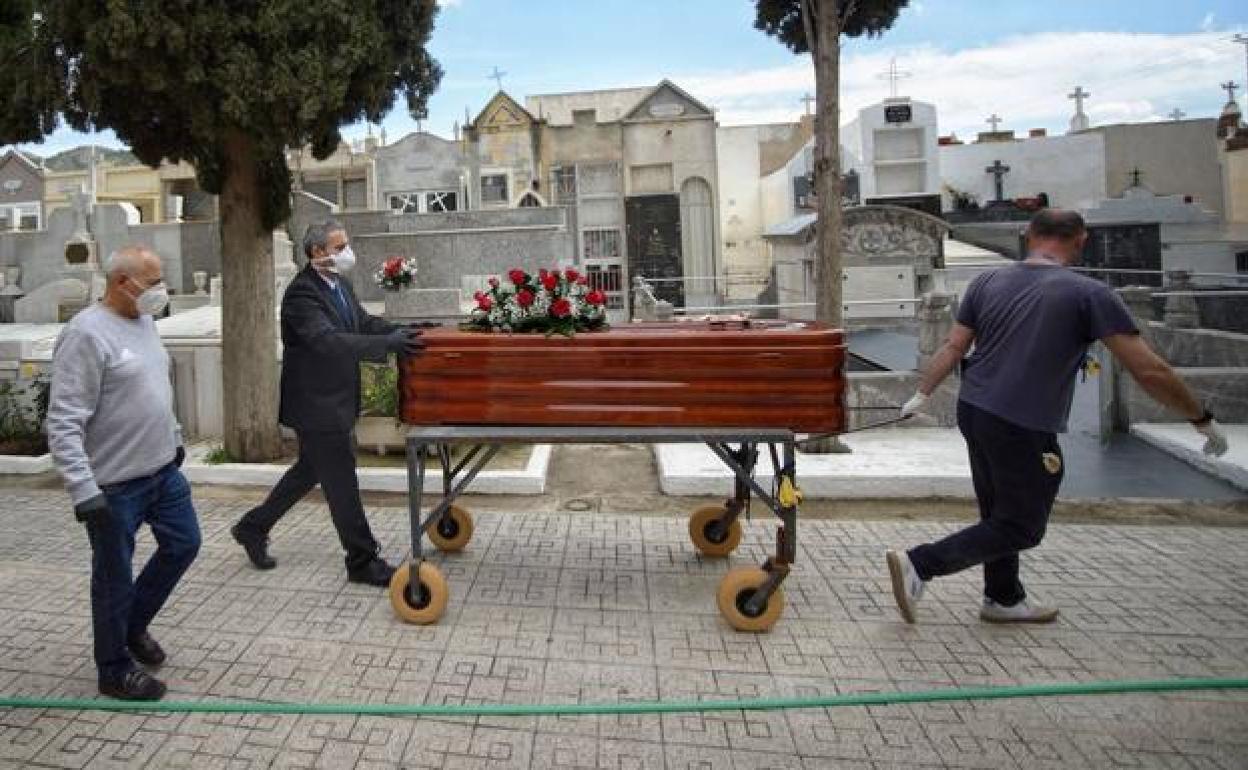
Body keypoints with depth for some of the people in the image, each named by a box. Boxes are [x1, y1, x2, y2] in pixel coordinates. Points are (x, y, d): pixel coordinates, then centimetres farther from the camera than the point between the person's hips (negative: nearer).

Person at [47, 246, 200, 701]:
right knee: (115, 577, 6)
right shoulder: (87, 334, -20)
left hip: (163, 469, 9)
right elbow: (64, 423, -23)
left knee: (183, 544, 18)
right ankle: (115, 671, 24)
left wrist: (174, 438, 23)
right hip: (114, 483, -8)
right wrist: (83, 489, -27)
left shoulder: (144, 321, 7)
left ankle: (133, 626, 38)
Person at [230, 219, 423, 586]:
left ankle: (253, 527, 39)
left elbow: (364, 322, 12)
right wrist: (389, 344, -39)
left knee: (310, 470, 23)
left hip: (335, 400, 10)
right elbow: (330, 341, -34)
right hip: (316, 404, -10)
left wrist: (404, 332, -4)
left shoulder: (339, 283, 6)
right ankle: (363, 562, 12)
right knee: (342, 484, 0)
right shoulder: (301, 293, -22)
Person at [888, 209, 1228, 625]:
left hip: (973, 410, 6)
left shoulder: (987, 282, 4)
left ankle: (1004, 599, 35)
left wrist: (921, 394, 13)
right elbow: (1150, 372, -9)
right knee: (1020, 528, 8)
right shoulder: (1089, 294, -9)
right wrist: (1203, 419, 2)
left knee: (999, 513, 21)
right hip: (1023, 429, -6)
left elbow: (953, 348, 2)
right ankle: (918, 563, -3)